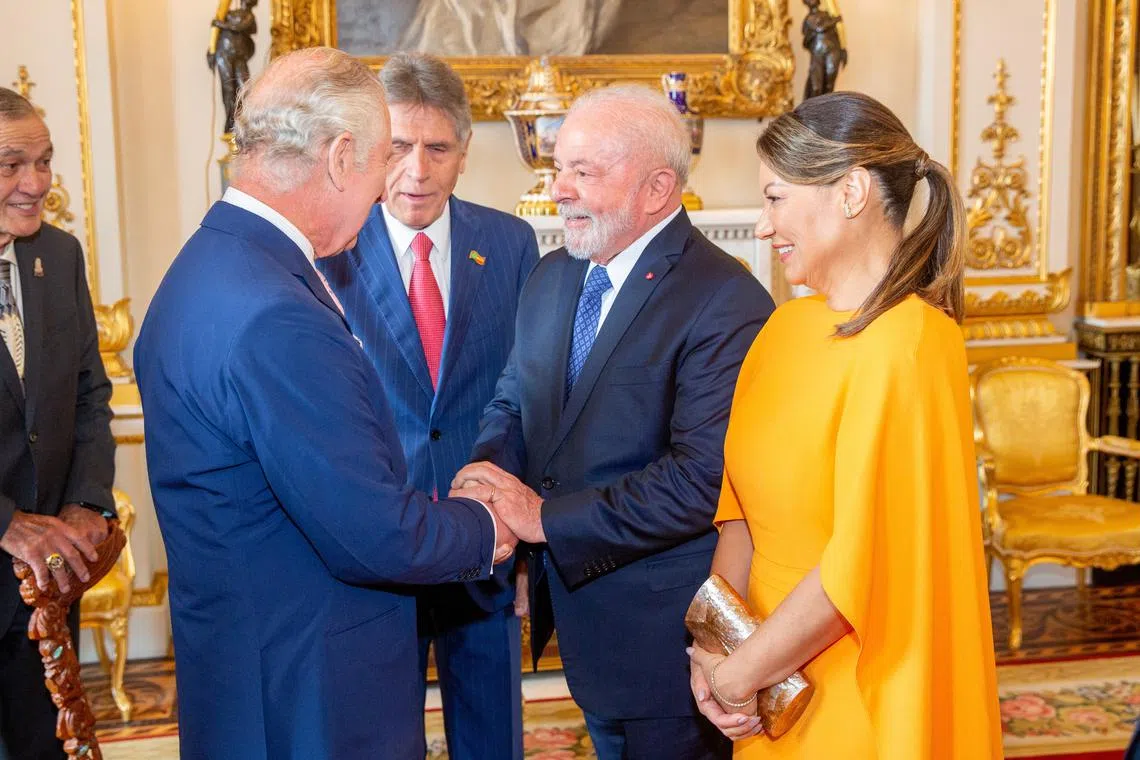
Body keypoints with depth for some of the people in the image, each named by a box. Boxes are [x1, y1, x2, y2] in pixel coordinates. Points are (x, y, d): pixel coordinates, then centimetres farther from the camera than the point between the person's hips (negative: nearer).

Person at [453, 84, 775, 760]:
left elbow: (702, 476, -27)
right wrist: (488, 470, -10)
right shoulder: (551, 278, 7)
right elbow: (513, 405, 13)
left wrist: (547, 516, -24)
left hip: (665, 628, -7)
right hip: (577, 607, 7)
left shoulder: (725, 301, -20)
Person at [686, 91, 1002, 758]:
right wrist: (717, 650, -9)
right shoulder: (788, 326, 2)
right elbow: (742, 504, 3)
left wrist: (742, 673, -13)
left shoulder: (906, 346, -20)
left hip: (867, 704, -6)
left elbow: (866, 559, -22)